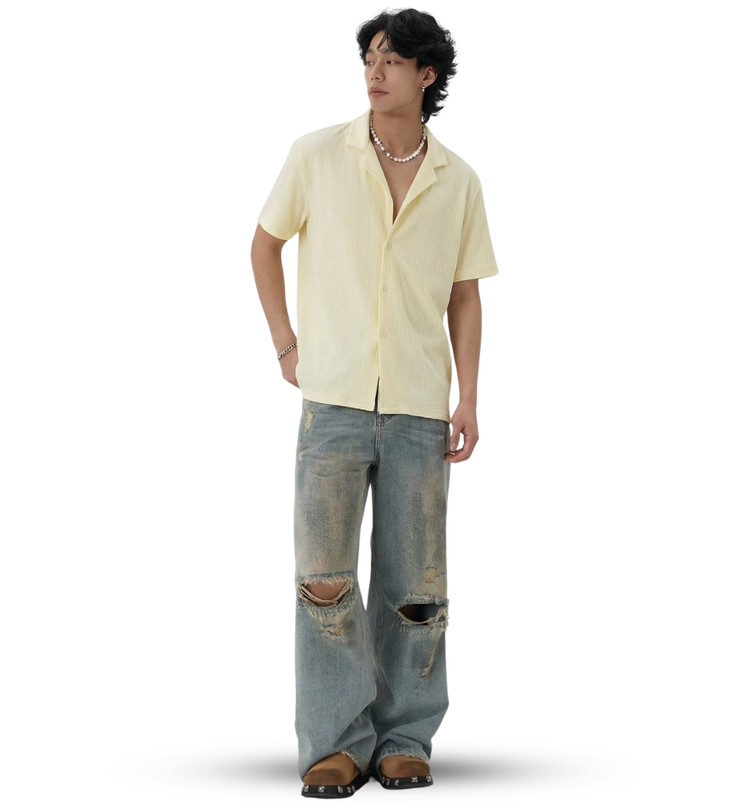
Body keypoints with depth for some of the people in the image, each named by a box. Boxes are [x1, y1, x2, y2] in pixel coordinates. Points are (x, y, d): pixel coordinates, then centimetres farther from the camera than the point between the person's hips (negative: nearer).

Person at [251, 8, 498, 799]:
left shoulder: (458, 180, 5)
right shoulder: (317, 156, 0)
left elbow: (465, 296, 10)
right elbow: (266, 240, 13)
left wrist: (468, 400, 3)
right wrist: (285, 343, 8)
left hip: (419, 406, 1)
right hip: (333, 397, -1)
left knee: (414, 583, 5)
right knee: (324, 575, -7)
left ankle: (406, 738, 19)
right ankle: (336, 743, 6)